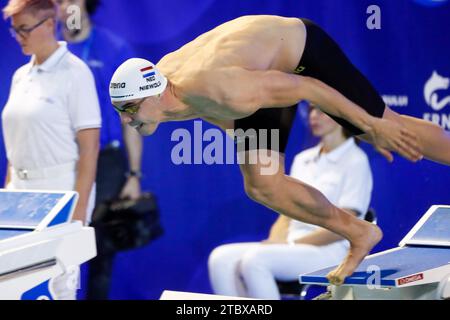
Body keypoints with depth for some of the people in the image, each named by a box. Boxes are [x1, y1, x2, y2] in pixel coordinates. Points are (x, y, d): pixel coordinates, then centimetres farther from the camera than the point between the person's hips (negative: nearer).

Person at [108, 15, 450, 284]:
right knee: (261, 187, 0)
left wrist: (372, 126, -24)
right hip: (267, 70, 7)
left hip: (303, 47, -7)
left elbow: (305, 87, -33)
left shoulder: (220, 92, -43)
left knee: (392, 130, 3)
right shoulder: (155, 81, -18)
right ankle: (359, 234, 17)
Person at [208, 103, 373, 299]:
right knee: (221, 258, -19)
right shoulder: (302, 159, 19)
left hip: (329, 251, -7)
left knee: (255, 259, -32)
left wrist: (291, 243, -14)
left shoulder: (355, 161, -3)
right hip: (291, 248, 7)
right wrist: (274, 242, -4)